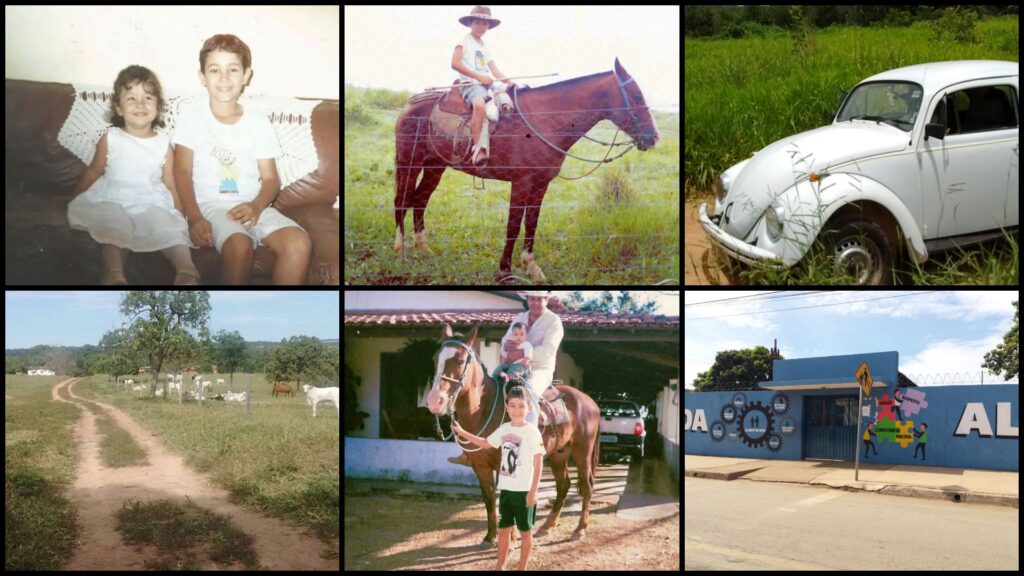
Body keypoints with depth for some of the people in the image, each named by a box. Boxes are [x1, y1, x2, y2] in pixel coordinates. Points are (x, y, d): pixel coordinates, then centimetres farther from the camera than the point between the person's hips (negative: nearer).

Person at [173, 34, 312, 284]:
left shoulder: (259, 123, 11)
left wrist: (256, 206, -14)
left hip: (252, 205, 3)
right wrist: (195, 219, -15)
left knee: (299, 242, -26)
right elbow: (182, 172, 0)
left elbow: (271, 178, 8)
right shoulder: (191, 116, 5)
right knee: (239, 245, -36)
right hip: (210, 205, -3)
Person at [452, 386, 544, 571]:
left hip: (524, 490, -6)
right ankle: (500, 566, 27)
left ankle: (522, 568, 18)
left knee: (525, 531, 7)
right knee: (503, 529, 15)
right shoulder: (504, 429, 3)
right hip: (505, 489, 6)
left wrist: (533, 491, -14)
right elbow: (486, 443, 22)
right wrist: (462, 432, 15)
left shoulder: (532, 432, -13)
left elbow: (538, 464, -12)